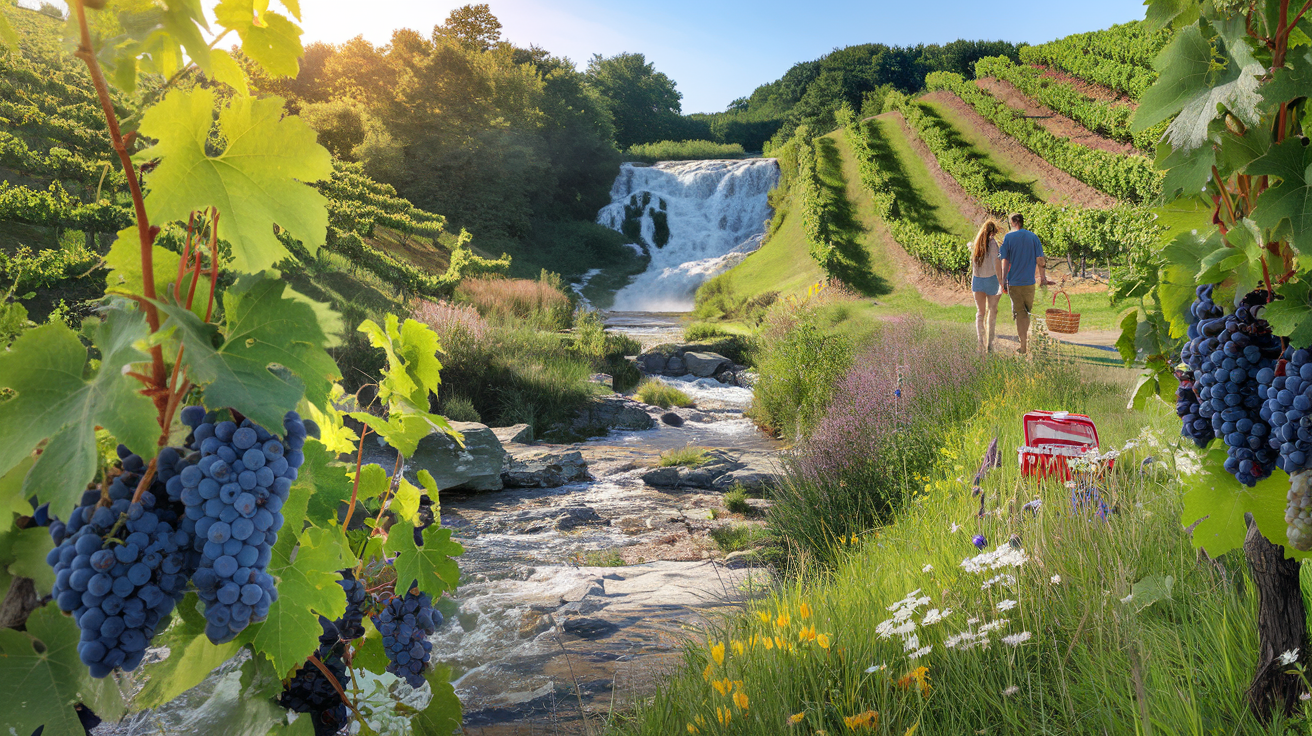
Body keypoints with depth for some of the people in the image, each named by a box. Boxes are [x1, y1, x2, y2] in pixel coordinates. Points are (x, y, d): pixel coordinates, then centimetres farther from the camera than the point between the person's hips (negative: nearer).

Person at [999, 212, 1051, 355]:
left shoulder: (1009, 237, -3)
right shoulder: (1033, 237, 2)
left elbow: (1005, 261, -4)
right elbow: (1040, 260, 1)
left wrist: (1003, 282, 0)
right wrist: (1043, 278, 11)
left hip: (1014, 282, -2)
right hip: (1029, 282, 2)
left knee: (1019, 314, 4)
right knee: (1029, 312, 16)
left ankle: (1023, 346, 4)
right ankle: (1028, 341, 22)